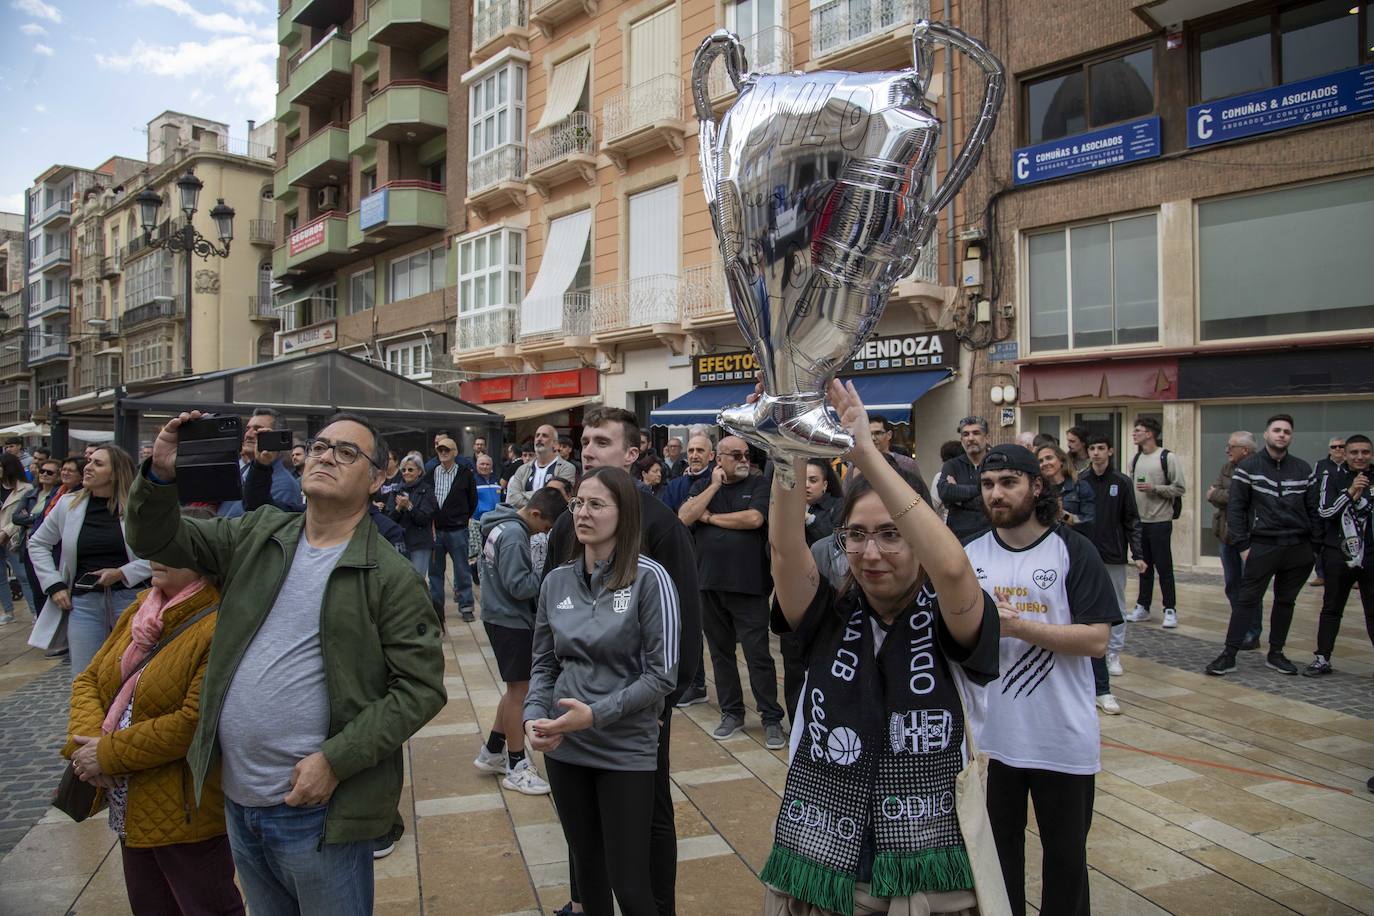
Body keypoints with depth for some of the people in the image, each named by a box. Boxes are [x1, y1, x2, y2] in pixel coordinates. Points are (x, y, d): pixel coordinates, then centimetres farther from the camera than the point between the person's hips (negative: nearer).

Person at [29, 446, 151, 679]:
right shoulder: (68, 504, 5)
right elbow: (37, 544, 17)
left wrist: (122, 573, -14)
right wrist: (54, 585, 7)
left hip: (129, 597, -3)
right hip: (83, 601, 3)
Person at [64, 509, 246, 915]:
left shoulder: (221, 627, -23)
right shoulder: (140, 611, 5)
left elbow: (195, 722, -26)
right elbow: (89, 679, 7)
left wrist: (108, 754, -18)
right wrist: (86, 739, -11)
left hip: (185, 815, -8)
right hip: (129, 806, 8)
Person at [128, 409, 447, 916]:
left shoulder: (390, 575, -13)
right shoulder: (258, 533, 5)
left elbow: (421, 687, -15)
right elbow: (158, 540, 9)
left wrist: (336, 760, -20)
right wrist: (160, 474, -10)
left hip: (316, 807, -5)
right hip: (236, 798, 6)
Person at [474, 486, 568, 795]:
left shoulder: (503, 526, 7)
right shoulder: (514, 534, -23)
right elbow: (519, 586, -24)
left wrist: (540, 571, 3)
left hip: (503, 616, 10)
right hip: (511, 621, -10)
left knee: (517, 688, 18)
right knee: (520, 690, 0)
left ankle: (492, 752, 28)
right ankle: (517, 768, 11)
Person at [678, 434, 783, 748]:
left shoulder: (758, 486, 1)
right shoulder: (702, 485, 10)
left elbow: (754, 518, -16)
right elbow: (683, 518, -5)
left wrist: (710, 517, -6)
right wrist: (714, 486, -7)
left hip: (749, 586, -4)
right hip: (709, 584, 4)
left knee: (758, 654, -2)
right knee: (720, 651, 13)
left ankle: (772, 719, 8)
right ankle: (731, 713, 26)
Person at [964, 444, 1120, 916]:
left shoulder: (1073, 550, -7)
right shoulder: (971, 554, 3)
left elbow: (1097, 639, -15)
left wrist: (1017, 625, -23)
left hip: (1063, 737, -3)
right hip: (990, 732, 3)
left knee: (1066, 851, 14)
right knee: (998, 845, 17)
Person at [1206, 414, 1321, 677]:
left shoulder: (1303, 469, 8)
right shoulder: (1248, 467, -2)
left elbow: (1313, 510, 10)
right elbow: (1235, 508, -3)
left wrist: (1316, 544, 3)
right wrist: (1243, 545, -8)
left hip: (1298, 548, 3)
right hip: (1263, 545, -3)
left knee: (1286, 602, 11)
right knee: (1247, 600, -4)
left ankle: (1276, 653, 22)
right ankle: (1229, 655, -2)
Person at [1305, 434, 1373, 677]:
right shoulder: (1332, 476, -3)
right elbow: (1325, 512, -11)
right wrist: (1350, 492, -22)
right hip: (1339, 556, -1)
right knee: (1331, 609, 10)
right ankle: (1322, 659, 18)